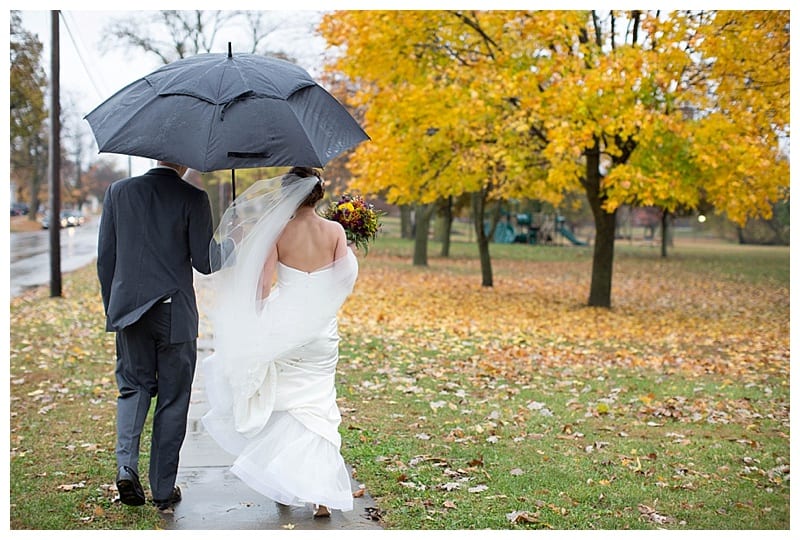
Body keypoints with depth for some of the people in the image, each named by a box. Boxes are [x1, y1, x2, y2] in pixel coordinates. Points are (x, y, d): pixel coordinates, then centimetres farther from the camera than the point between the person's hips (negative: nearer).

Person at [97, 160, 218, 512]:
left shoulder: (118, 191, 2)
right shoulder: (193, 199, -8)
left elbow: (105, 257, 5)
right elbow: (205, 263, -9)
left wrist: (110, 307, 15)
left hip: (128, 310, 3)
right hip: (175, 314, -2)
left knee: (133, 388, 18)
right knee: (172, 401, 9)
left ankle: (126, 464, -4)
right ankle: (163, 489, 16)